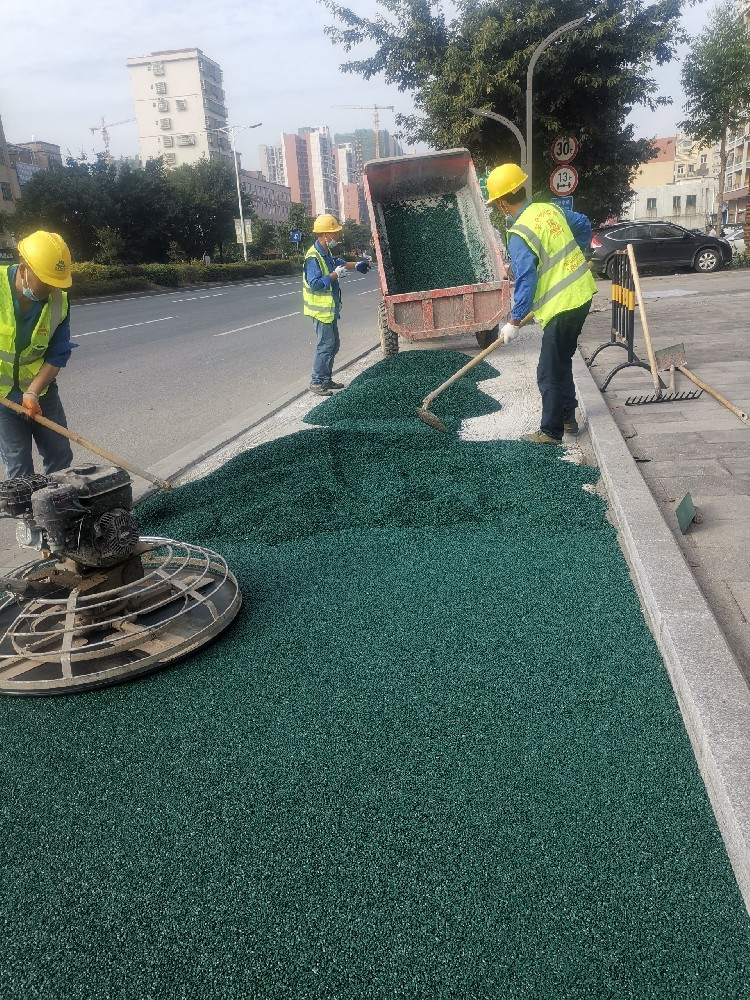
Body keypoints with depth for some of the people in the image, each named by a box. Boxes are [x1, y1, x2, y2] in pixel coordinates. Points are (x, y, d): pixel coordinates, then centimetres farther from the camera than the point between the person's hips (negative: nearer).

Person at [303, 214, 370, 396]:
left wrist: (356, 265, 31)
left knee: (333, 344, 15)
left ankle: (326, 379, 25)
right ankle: (316, 382, 1)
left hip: (330, 309, 10)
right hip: (321, 310, -10)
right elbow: (315, 284, -28)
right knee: (326, 345, -7)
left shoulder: (325, 253, 10)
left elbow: (337, 262, 32)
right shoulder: (313, 257, -21)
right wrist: (335, 274, -24)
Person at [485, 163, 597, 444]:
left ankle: (551, 432, 11)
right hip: (582, 294, 9)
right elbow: (584, 226, 21)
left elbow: (526, 281, -19)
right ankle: (568, 417, 33)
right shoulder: (551, 209, 7)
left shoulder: (519, 236, -18)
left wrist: (513, 321, -11)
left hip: (562, 305, -9)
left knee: (550, 373, 2)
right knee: (562, 361, 22)